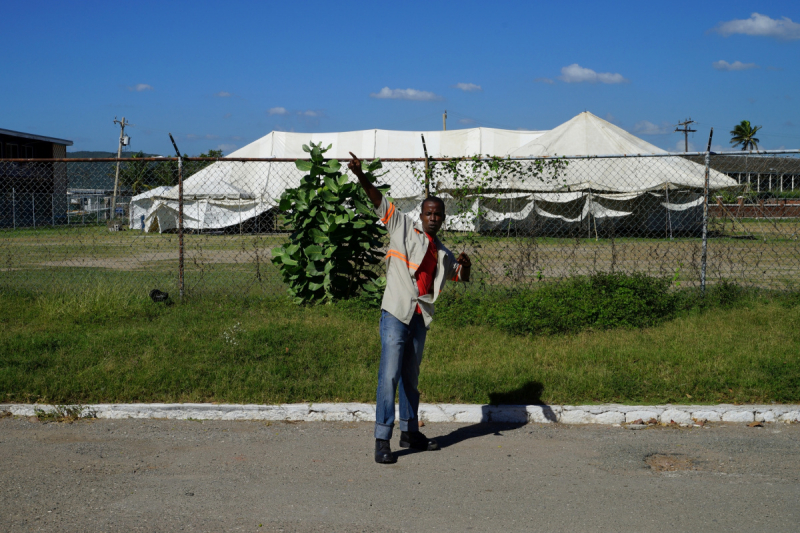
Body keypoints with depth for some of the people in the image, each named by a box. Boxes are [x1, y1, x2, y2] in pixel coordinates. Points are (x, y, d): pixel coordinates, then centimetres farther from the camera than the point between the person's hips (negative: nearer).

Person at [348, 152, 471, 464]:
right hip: (396, 312, -6)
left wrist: (465, 265, 4)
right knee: (390, 375, -12)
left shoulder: (442, 253, 18)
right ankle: (382, 441, -11)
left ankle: (410, 432, 27)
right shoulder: (403, 227, 4)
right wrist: (361, 177, -19)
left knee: (411, 377, 15)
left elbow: (460, 276, 28)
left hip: (420, 319, 6)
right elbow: (380, 202, -4)